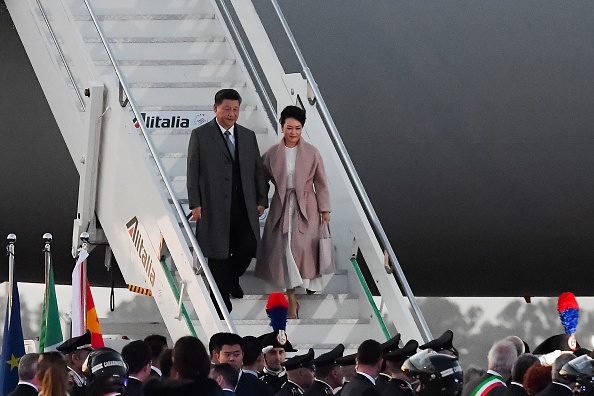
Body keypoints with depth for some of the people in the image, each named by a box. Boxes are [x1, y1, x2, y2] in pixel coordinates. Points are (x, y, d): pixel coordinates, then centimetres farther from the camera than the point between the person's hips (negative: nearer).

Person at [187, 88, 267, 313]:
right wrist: (195, 204, -8)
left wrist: (261, 200, 10)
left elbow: (257, 170, 16)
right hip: (214, 206, -3)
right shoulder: (200, 135, 1)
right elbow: (193, 172, -1)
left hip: (244, 206, 3)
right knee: (218, 254, -1)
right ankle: (222, 300, 10)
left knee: (249, 246, -7)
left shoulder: (248, 136, 13)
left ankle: (232, 278, 24)